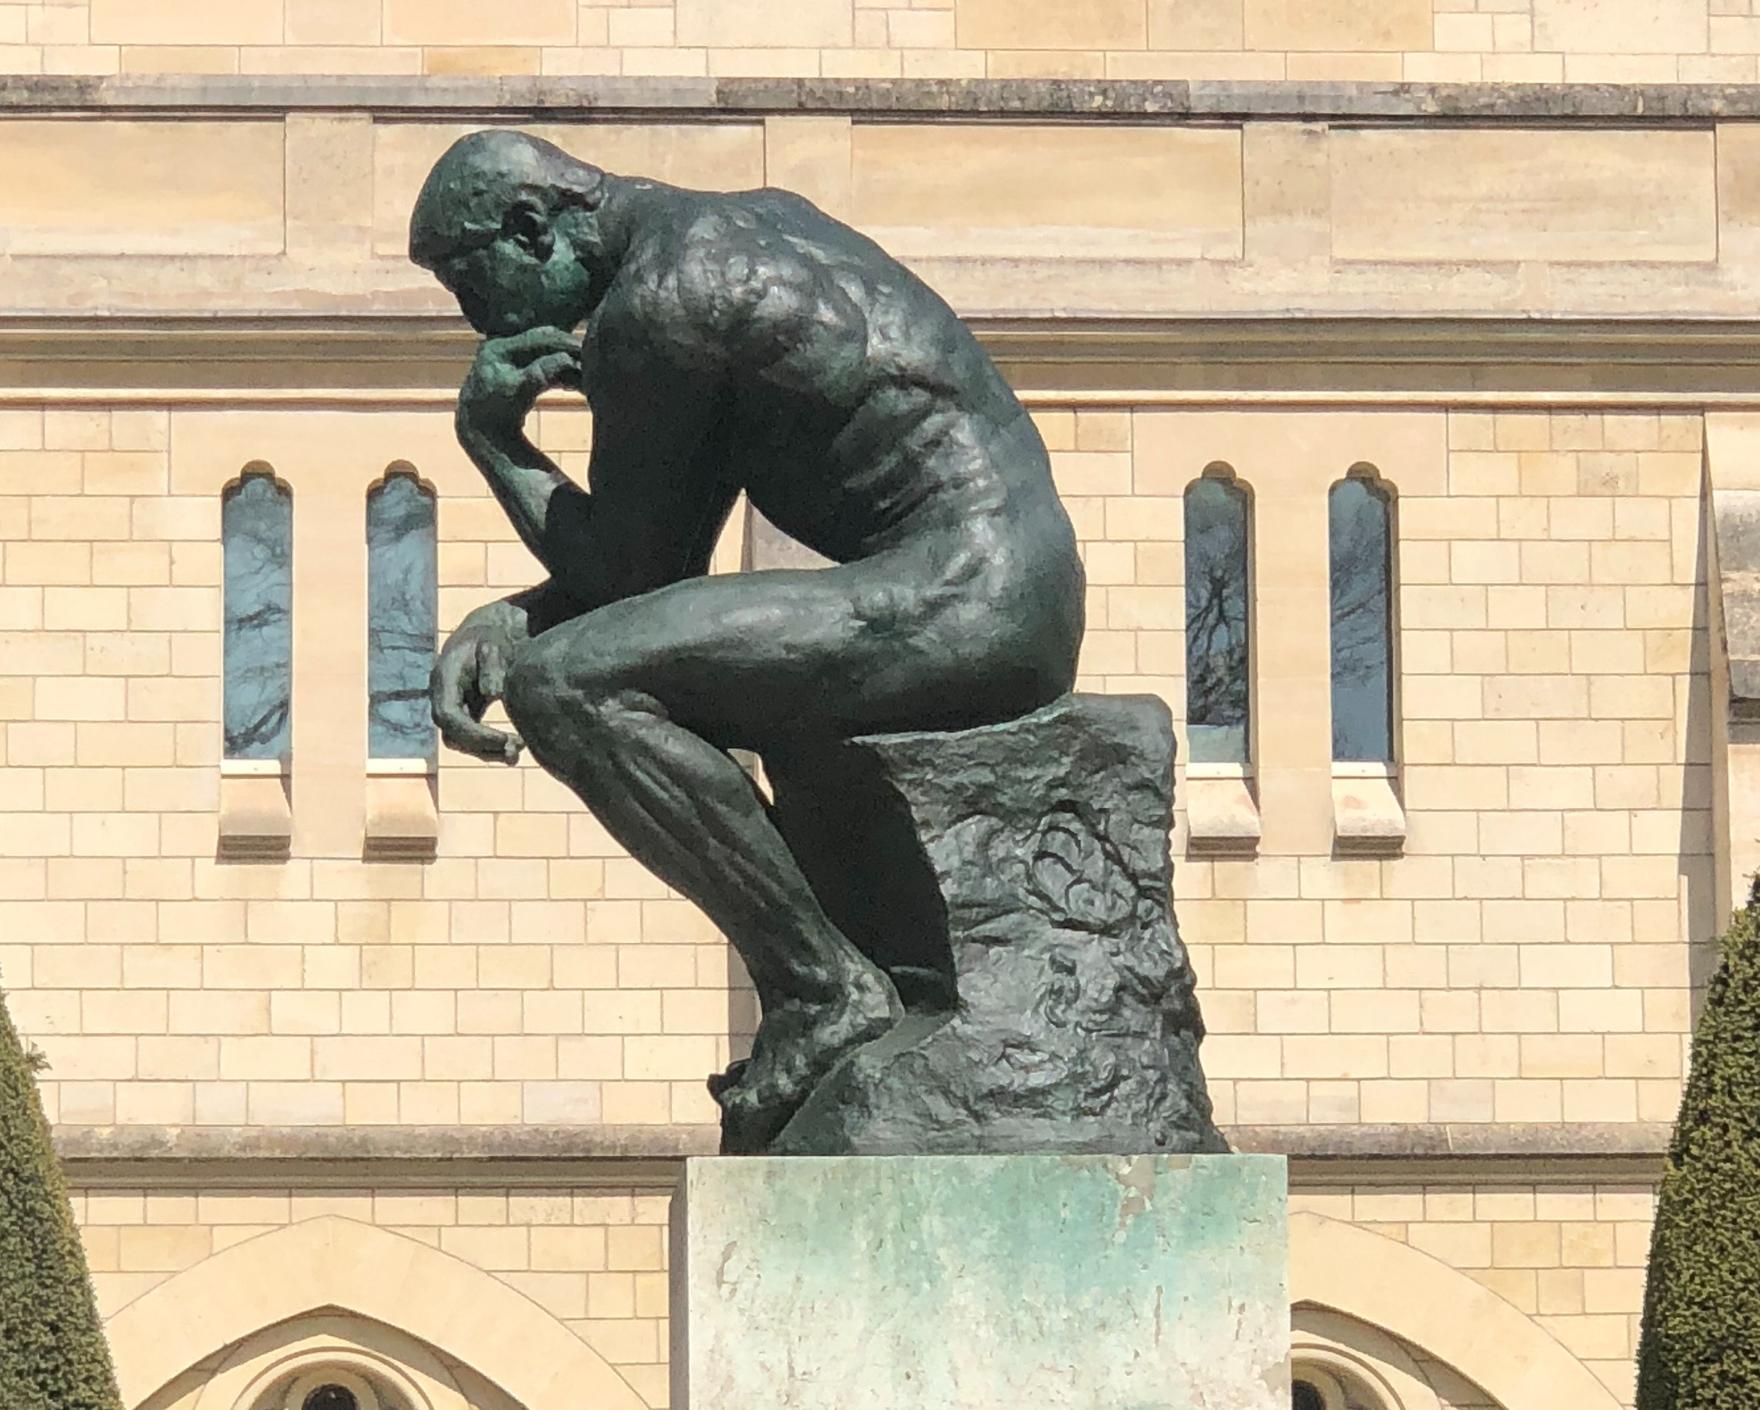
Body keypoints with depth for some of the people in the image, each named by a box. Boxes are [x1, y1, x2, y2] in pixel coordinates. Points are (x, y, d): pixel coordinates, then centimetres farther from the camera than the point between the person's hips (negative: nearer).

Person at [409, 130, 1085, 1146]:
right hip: (1022, 600, 11)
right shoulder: (753, 228, 21)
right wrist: (497, 624, 10)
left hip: (951, 600, -11)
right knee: (639, 667, 29)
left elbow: (621, 568, -4)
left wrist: (489, 436, 8)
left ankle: (826, 986, -13)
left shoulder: (650, 304, -11)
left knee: (562, 686, -17)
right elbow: (668, 563, 23)